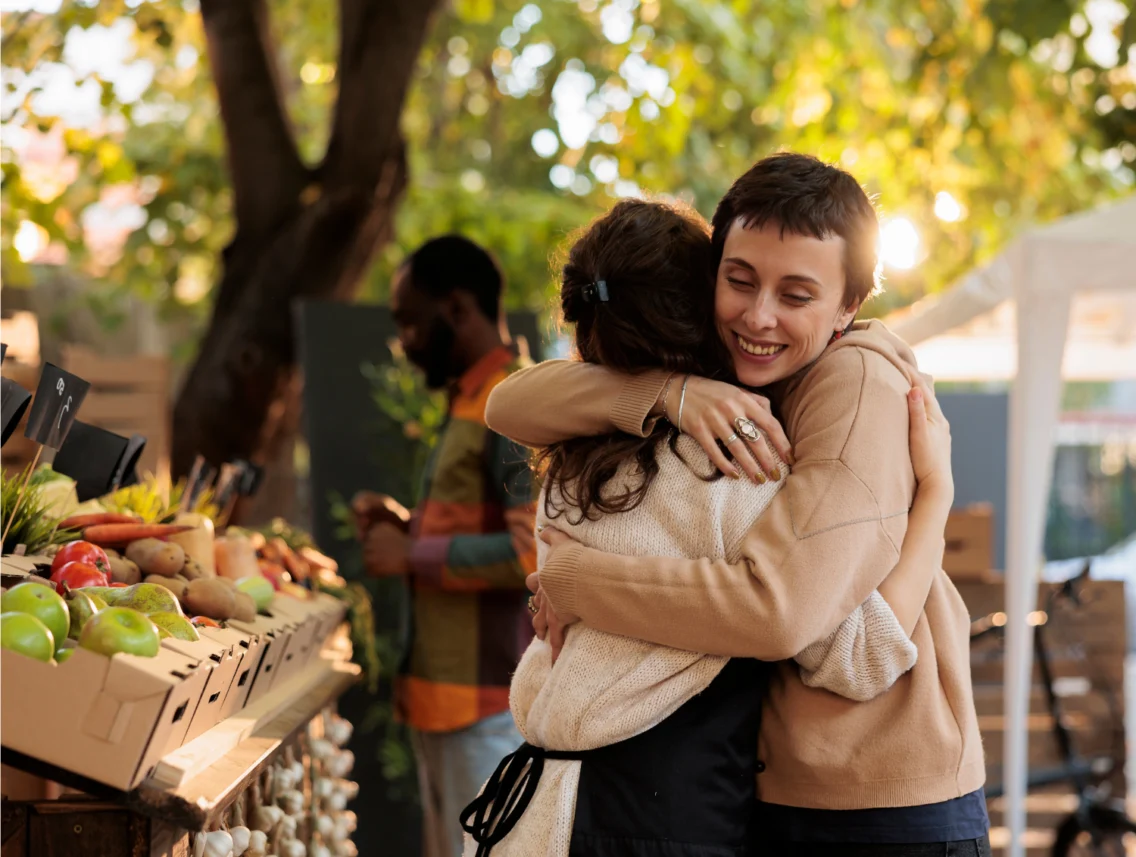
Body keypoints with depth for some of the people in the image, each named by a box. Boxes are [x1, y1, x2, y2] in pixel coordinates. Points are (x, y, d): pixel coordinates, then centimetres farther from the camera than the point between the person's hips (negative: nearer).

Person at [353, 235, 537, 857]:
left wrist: (413, 555, -17)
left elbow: (536, 550, -25)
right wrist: (407, 525, 11)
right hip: (445, 692, 10)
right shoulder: (470, 404, 17)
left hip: (487, 705, -10)